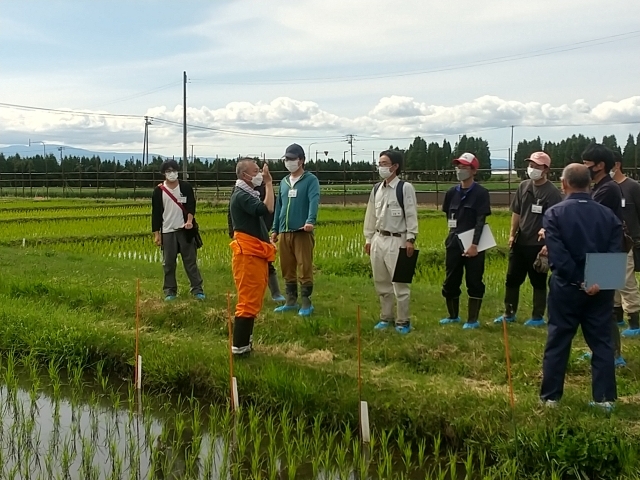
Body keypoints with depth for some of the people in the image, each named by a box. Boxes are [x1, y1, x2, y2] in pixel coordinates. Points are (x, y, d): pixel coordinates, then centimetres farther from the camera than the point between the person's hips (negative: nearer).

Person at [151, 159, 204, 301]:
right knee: (168, 263, 5)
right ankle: (170, 291, 14)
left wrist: (189, 220, -21)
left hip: (185, 230, 0)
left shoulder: (186, 187, 3)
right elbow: (156, 213, 3)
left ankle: (197, 289, 7)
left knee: (190, 260, 2)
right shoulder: (159, 191, 2)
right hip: (167, 231, 1)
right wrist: (156, 233, 0)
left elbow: (191, 205, -2)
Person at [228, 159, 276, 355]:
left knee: (252, 300, 14)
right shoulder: (241, 195, -15)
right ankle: (239, 346, -7)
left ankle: (245, 342, 21)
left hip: (255, 254, 11)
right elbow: (267, 209, -28)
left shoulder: (248, 194, 17)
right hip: (248, 254, -10)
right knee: (248, 301, -10)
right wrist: (269, 183, -19)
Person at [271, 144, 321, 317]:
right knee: (287, 269, 11)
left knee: (304, 269, -4)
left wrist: (310, 221, -34)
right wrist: (274, 229, 17)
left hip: (302, 232, -6)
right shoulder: (284, 182, 17)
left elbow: (314, 201, -18)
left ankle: (306, 303, 4)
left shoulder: (311, 180, -3)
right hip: (284, 233, 6)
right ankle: (291, 301, 21)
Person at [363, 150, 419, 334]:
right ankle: (386, 317, 24)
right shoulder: (376, 189, 11)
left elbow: (411, 215, -10)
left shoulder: (405, 188, -8)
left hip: (397, 240, -6)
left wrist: (410, 239, -15)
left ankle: (403, 321, 6)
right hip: (378, 239, 6)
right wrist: (368, 238, 13)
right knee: (381, 282, 12)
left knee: (399, 283, -4)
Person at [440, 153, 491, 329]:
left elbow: (481, 221, -14)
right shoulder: (452, 192, 8)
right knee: (450, 281, 11)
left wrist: (474, 244, -21)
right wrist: (453, 235, 9)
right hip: (454, 244, 6)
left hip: (473, 245, -5)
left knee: (474, 282, 1)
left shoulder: (481, 193, -7)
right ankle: (453, 316, 26)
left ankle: (473, 319, 9)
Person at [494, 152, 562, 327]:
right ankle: (509, 313, 24)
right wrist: (512, 234, 6)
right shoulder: (524, 186, 6)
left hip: (538, 245, -6)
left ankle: (538, 317, 16)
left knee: (538, 282, 5)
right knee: (512, 279, 12)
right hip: (520, 242, 6)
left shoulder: (552, 192, -11)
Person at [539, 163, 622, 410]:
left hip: (566, 287, -2)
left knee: (557, 343, 8)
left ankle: (550, 396, 14)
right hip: (600, 290, 2)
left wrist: (578, 281, -14)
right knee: (602, 342, 10)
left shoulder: (554, 214, -7)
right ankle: (605, 397, 12)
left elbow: (557, 254, -17)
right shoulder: (608, 214, 3)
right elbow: (615, 253, -8)